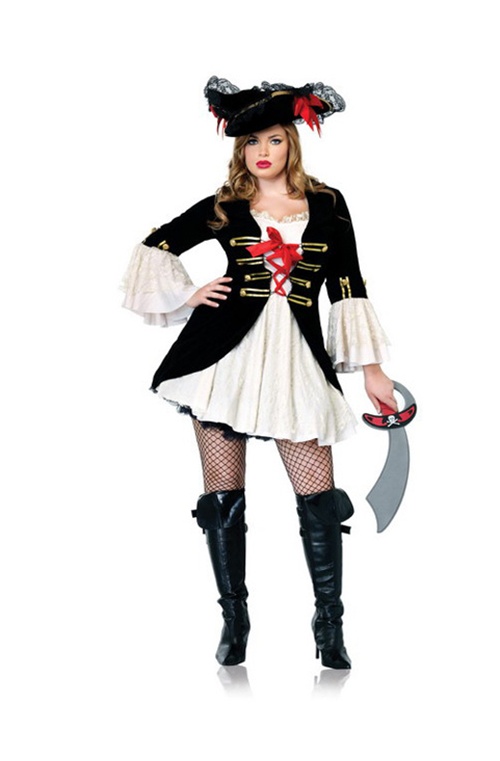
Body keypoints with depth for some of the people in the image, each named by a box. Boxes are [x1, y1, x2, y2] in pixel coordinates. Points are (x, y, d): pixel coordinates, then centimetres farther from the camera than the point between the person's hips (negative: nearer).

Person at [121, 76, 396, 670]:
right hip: (224, 354, 0)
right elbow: (155, 248, 19)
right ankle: (233, 622, 15)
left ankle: (330, 627, 8)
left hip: (296, 359, 0)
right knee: (222, 497, 2)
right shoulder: (224, 208, 8)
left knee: (319, 498, -5)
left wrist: (371, 369, 4)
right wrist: (188, 295, 7)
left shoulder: (327, 206, 9)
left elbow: (348, 289, 7)